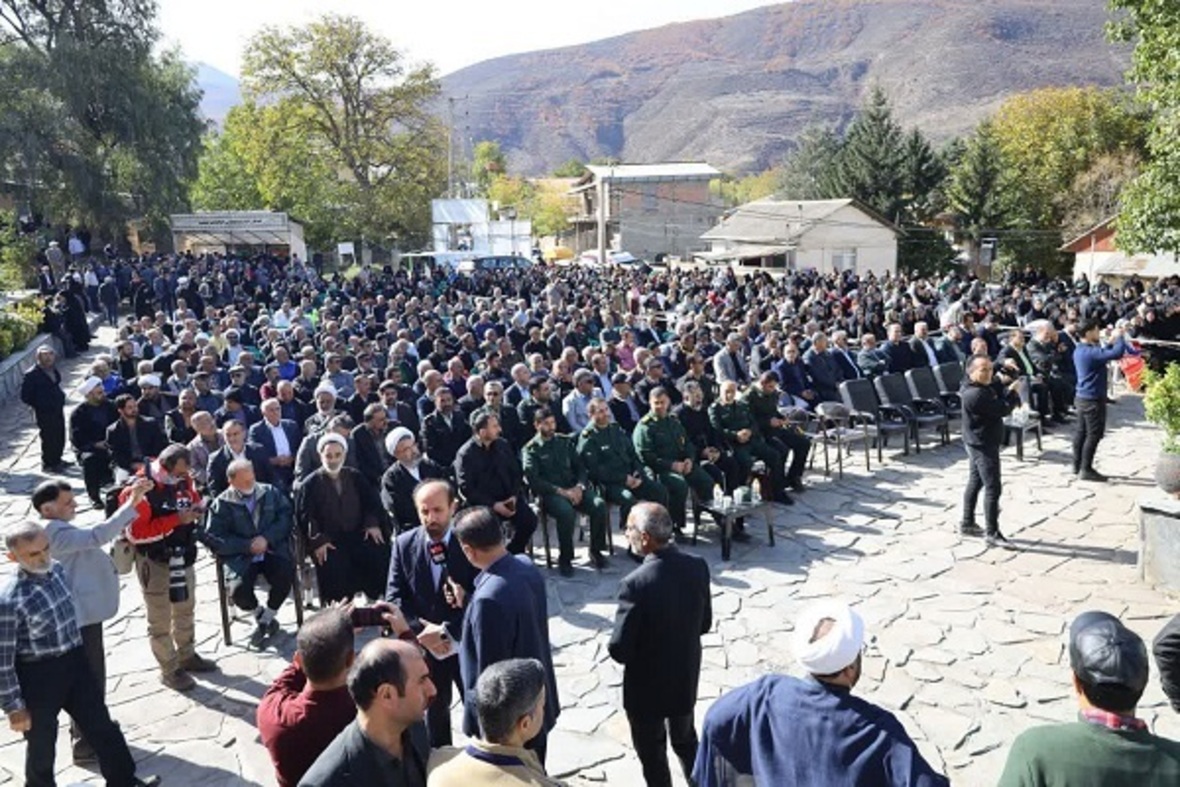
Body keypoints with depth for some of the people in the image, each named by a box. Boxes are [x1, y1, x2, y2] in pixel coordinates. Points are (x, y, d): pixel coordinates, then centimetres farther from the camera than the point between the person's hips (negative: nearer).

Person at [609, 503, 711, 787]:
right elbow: (705, 624, 1)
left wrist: (619, 646, -3)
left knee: (652, 754, 18)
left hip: (646, 686, -5)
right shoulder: (698, 566, -13)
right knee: (686, 741, 29)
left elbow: (619, 650, -25)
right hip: (687, 677, 6)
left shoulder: (636, 583, -31)